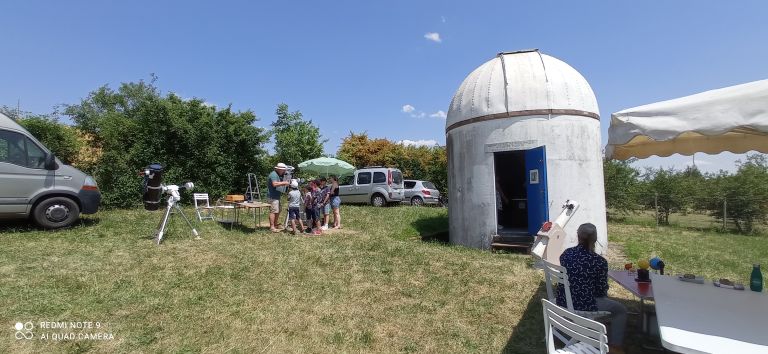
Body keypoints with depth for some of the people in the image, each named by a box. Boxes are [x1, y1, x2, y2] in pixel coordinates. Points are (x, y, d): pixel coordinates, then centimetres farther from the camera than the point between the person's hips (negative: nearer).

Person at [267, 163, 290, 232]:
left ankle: (275, 225, 23)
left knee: (278, 211, 14)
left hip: (276, 196, 11)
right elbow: (275, 184, -28)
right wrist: (284, 183, -21)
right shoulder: (273, 174, -14)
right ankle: (272, 227, -7)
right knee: (273, 211, -10)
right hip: (272, 197, -11)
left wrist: (284, 183, 12)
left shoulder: (278, 175, 20)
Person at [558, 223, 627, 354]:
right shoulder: (599, 261, -17)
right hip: (583, 306, -6)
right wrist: (603, 294, 17)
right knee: (621, 309, 20)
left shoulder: (566, 254, -2)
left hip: (563, 302, 6)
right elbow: (602, 291, -7)